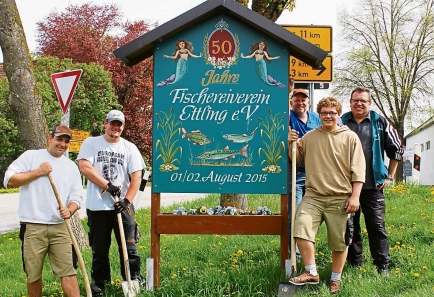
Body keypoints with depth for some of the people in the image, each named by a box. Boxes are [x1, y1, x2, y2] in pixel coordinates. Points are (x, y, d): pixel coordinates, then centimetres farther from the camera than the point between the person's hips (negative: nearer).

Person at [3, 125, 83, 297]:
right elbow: (9, 180, -5)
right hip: (32, 227, -2)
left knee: (67, 270, -1)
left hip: (59, 227, 2)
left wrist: (69, 210, -11)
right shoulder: (31, 156, 3)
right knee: (33, 273, 6)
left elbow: (76, 196, 10)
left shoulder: (71, 167, 13)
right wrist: (38, 172, -10)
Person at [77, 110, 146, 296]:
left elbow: (136, 177, 0)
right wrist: (108, 186, -15)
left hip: (122, 206, 1)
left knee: (129, 247, 3)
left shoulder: (130, 148, 6)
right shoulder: (91, 143, 3)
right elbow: (84, 167, -11)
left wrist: (127, 200, -11)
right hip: (97, 207, -1)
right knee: (99, 249, 10)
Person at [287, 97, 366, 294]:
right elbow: (296, 161, 18)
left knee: (339, 241, 6)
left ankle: (335, 279, 24)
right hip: (313, 196, 2)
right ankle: (311, 273, -7)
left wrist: (355, 197, -7)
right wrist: (291, 145, -1)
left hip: (340, 198, -1)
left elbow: (358, 171, 0)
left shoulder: (350, 137, 2)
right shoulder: (309, 137, 9)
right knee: (302, 228, -19)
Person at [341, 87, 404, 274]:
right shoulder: (341, 123, 5)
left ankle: (383, 266, 7)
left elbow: (396, 150, 10)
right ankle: (354, 264, 19)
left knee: (377, 226, -1)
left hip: (373, 186, -1)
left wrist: (389, 176, 7)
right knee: (350, 226, 9)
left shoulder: (379, 123, 3)